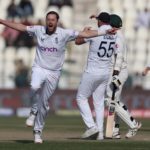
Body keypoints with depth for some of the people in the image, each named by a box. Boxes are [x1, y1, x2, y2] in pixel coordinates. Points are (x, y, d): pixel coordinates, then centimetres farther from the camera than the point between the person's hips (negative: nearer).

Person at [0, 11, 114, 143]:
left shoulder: (65, 33, -7)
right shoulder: (38, 30, -1)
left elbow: (85, 34, -10)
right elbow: (20, 27, 5)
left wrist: (105, 32, -19)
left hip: (54, 73, 0)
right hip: (39, 69, 0)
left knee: (44, 103, 5)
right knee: (35, 87, -33)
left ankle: (38, 131, 22)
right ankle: (34, 111, -4)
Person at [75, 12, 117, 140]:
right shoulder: (114, 34, 0)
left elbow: (78, 41, -3)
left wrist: (85, 32, 15)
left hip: (92, 72, -6)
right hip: (106, 73, 6)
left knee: (81, 98, 7)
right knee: (99, 102, 13)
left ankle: (91, 126, -7)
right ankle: (100, 133, 8)